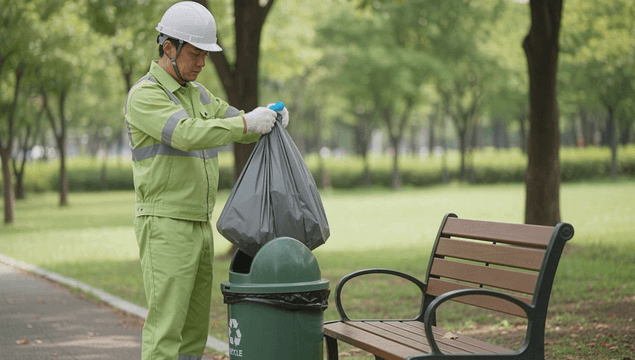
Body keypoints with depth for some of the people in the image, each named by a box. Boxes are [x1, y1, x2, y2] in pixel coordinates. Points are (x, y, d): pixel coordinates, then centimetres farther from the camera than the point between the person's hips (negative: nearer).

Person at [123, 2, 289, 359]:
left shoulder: (197, 94, 15)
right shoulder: (144, 95, -13)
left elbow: (242, 128, 16)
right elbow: (187, 135, -28)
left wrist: (270, 118, -6)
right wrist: (247, 122, -26)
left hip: (199, 226, 9)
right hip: (164, 226, -9)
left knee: (195, 329, 10)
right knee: (166, 329, -10)